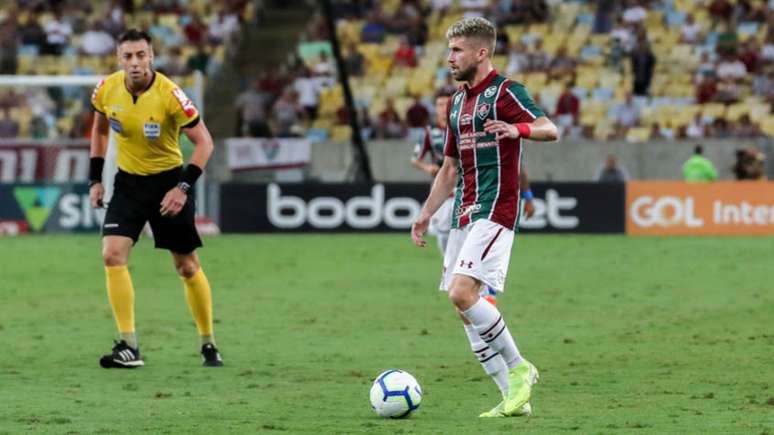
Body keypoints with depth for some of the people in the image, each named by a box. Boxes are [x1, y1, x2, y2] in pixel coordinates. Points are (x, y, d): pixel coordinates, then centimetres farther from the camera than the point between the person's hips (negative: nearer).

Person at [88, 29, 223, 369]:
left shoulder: (169, 95, -22)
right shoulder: (107, 89, -9)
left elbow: (204, 142, -15)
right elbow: (99, 129, 12)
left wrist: (183, 187, -23)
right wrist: (95, 179, 7)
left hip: (168, 180, -3)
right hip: (128, 181, 3)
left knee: (187, 267, 4)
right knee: (112, 255, -15)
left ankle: (208, 344, 22)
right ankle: (128, 347, -13)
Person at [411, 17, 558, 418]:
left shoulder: (505, 92, -7)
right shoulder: (456, 102, 19)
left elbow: (550, 130, -20)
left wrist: (518, 129, -40)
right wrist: (425, 215, 22)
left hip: (494, 211, -9)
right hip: (464, 213, 9)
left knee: (462, 293, -21)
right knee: (461, 303, 3)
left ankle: (519, 368, -6)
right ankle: (513, 397, 8)